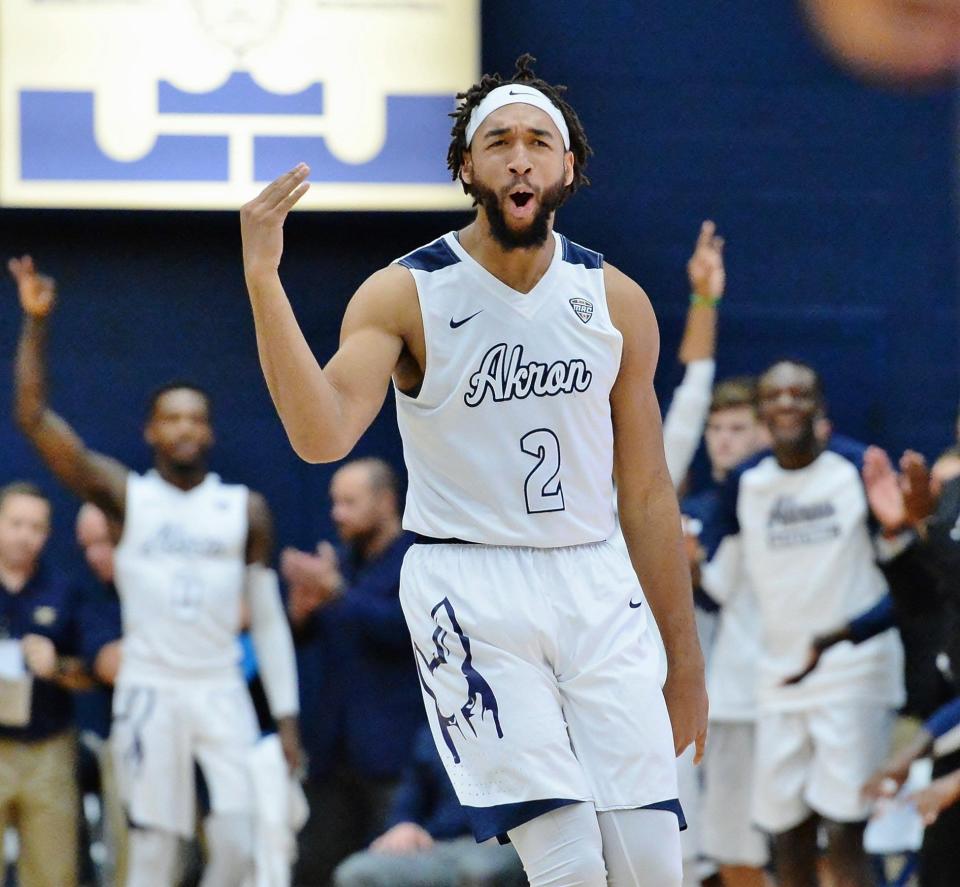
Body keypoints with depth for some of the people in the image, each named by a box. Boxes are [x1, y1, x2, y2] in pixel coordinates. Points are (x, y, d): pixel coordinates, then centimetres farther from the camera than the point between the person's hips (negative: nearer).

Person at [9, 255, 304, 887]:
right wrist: (36, 322, -12)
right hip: (149, 692, -1)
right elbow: (33, 418, -5)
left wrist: (287, 717, 4)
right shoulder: (125, 497, 3)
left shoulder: (246, 510, 8)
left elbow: (269, 620, 10)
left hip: (222, 693, 1)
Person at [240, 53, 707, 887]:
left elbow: (647, 495, 11)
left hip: (595, 586, 4)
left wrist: (686, 662, 12)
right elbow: (322, 436, -22)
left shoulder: (617, 301, 5)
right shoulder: (405, 295, -5)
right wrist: (263, 280, -31)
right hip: (469, 591, -4)